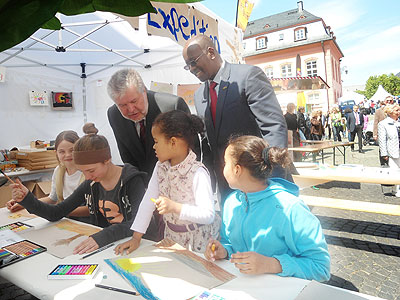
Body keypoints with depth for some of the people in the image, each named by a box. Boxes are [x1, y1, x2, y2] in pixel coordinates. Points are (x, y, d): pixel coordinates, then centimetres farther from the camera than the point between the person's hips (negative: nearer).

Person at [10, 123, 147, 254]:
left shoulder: (133, 180, -14)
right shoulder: (90, 184, 3)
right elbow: (56, 213, 9)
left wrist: (102, 237, -39)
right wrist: (26, 198, -6)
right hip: (105, 245, 5)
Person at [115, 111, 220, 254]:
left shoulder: (198, 173, -26)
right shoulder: (161, 166, -4)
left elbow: (208, 215, -28)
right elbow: (148, 200, -3)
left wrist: (175, 207, -37)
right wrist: (136, 237, -4)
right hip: (172, 236, 6)